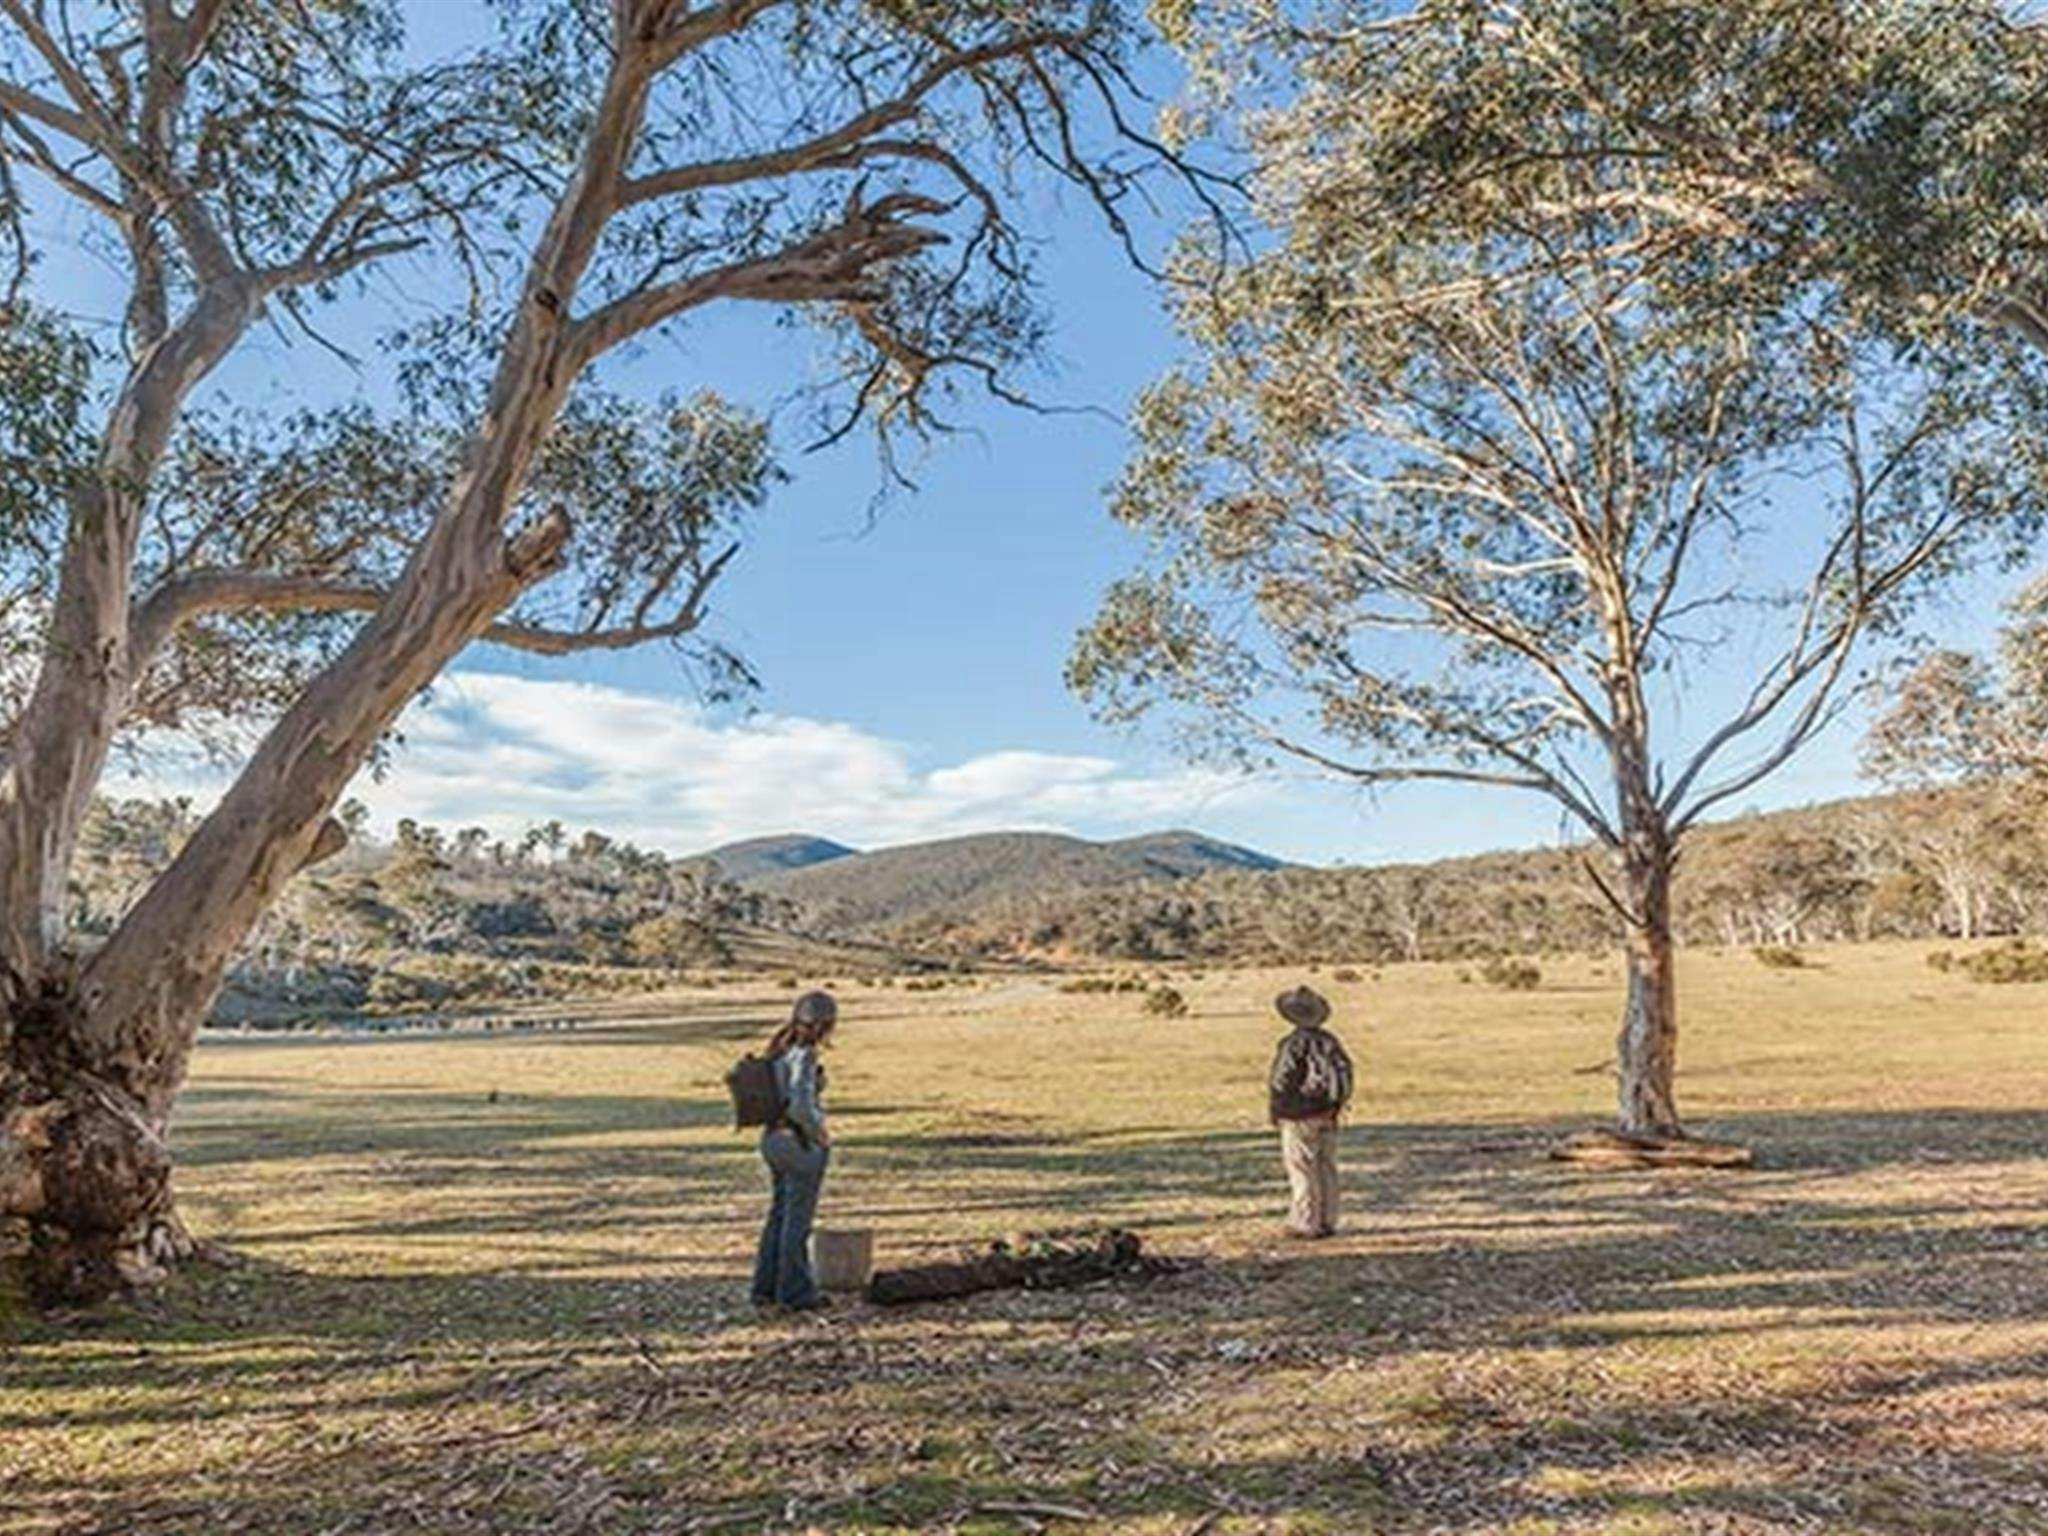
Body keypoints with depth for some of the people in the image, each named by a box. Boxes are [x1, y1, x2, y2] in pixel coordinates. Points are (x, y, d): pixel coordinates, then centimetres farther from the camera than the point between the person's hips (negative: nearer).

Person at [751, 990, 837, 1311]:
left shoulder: (780, 1050, 7)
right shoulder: (804, 1056, -20)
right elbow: (801, 1105, -30)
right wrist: (821, 1131, -14)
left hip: (776, 1138, 9)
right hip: (803, 1144, -9)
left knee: (780, 1215, 18)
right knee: (798, 1220, 3)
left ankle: (767, 1288, 26)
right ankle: (796, 1293, 14)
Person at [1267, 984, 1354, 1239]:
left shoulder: (1294, 1044, -18)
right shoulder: (1329, 1041, 0)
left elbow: (1280, 1081, -15)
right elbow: (1344, 1071, 3)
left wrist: (1274, 1109, -1)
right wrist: (1337, 1103, 12)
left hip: (1299, 1118, -6)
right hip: (1326, 1116, 6)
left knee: (1303, 1172, 1)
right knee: (1326, 1170, 13)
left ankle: (1306, 1224, 5)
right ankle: (1327, 1221, 19)